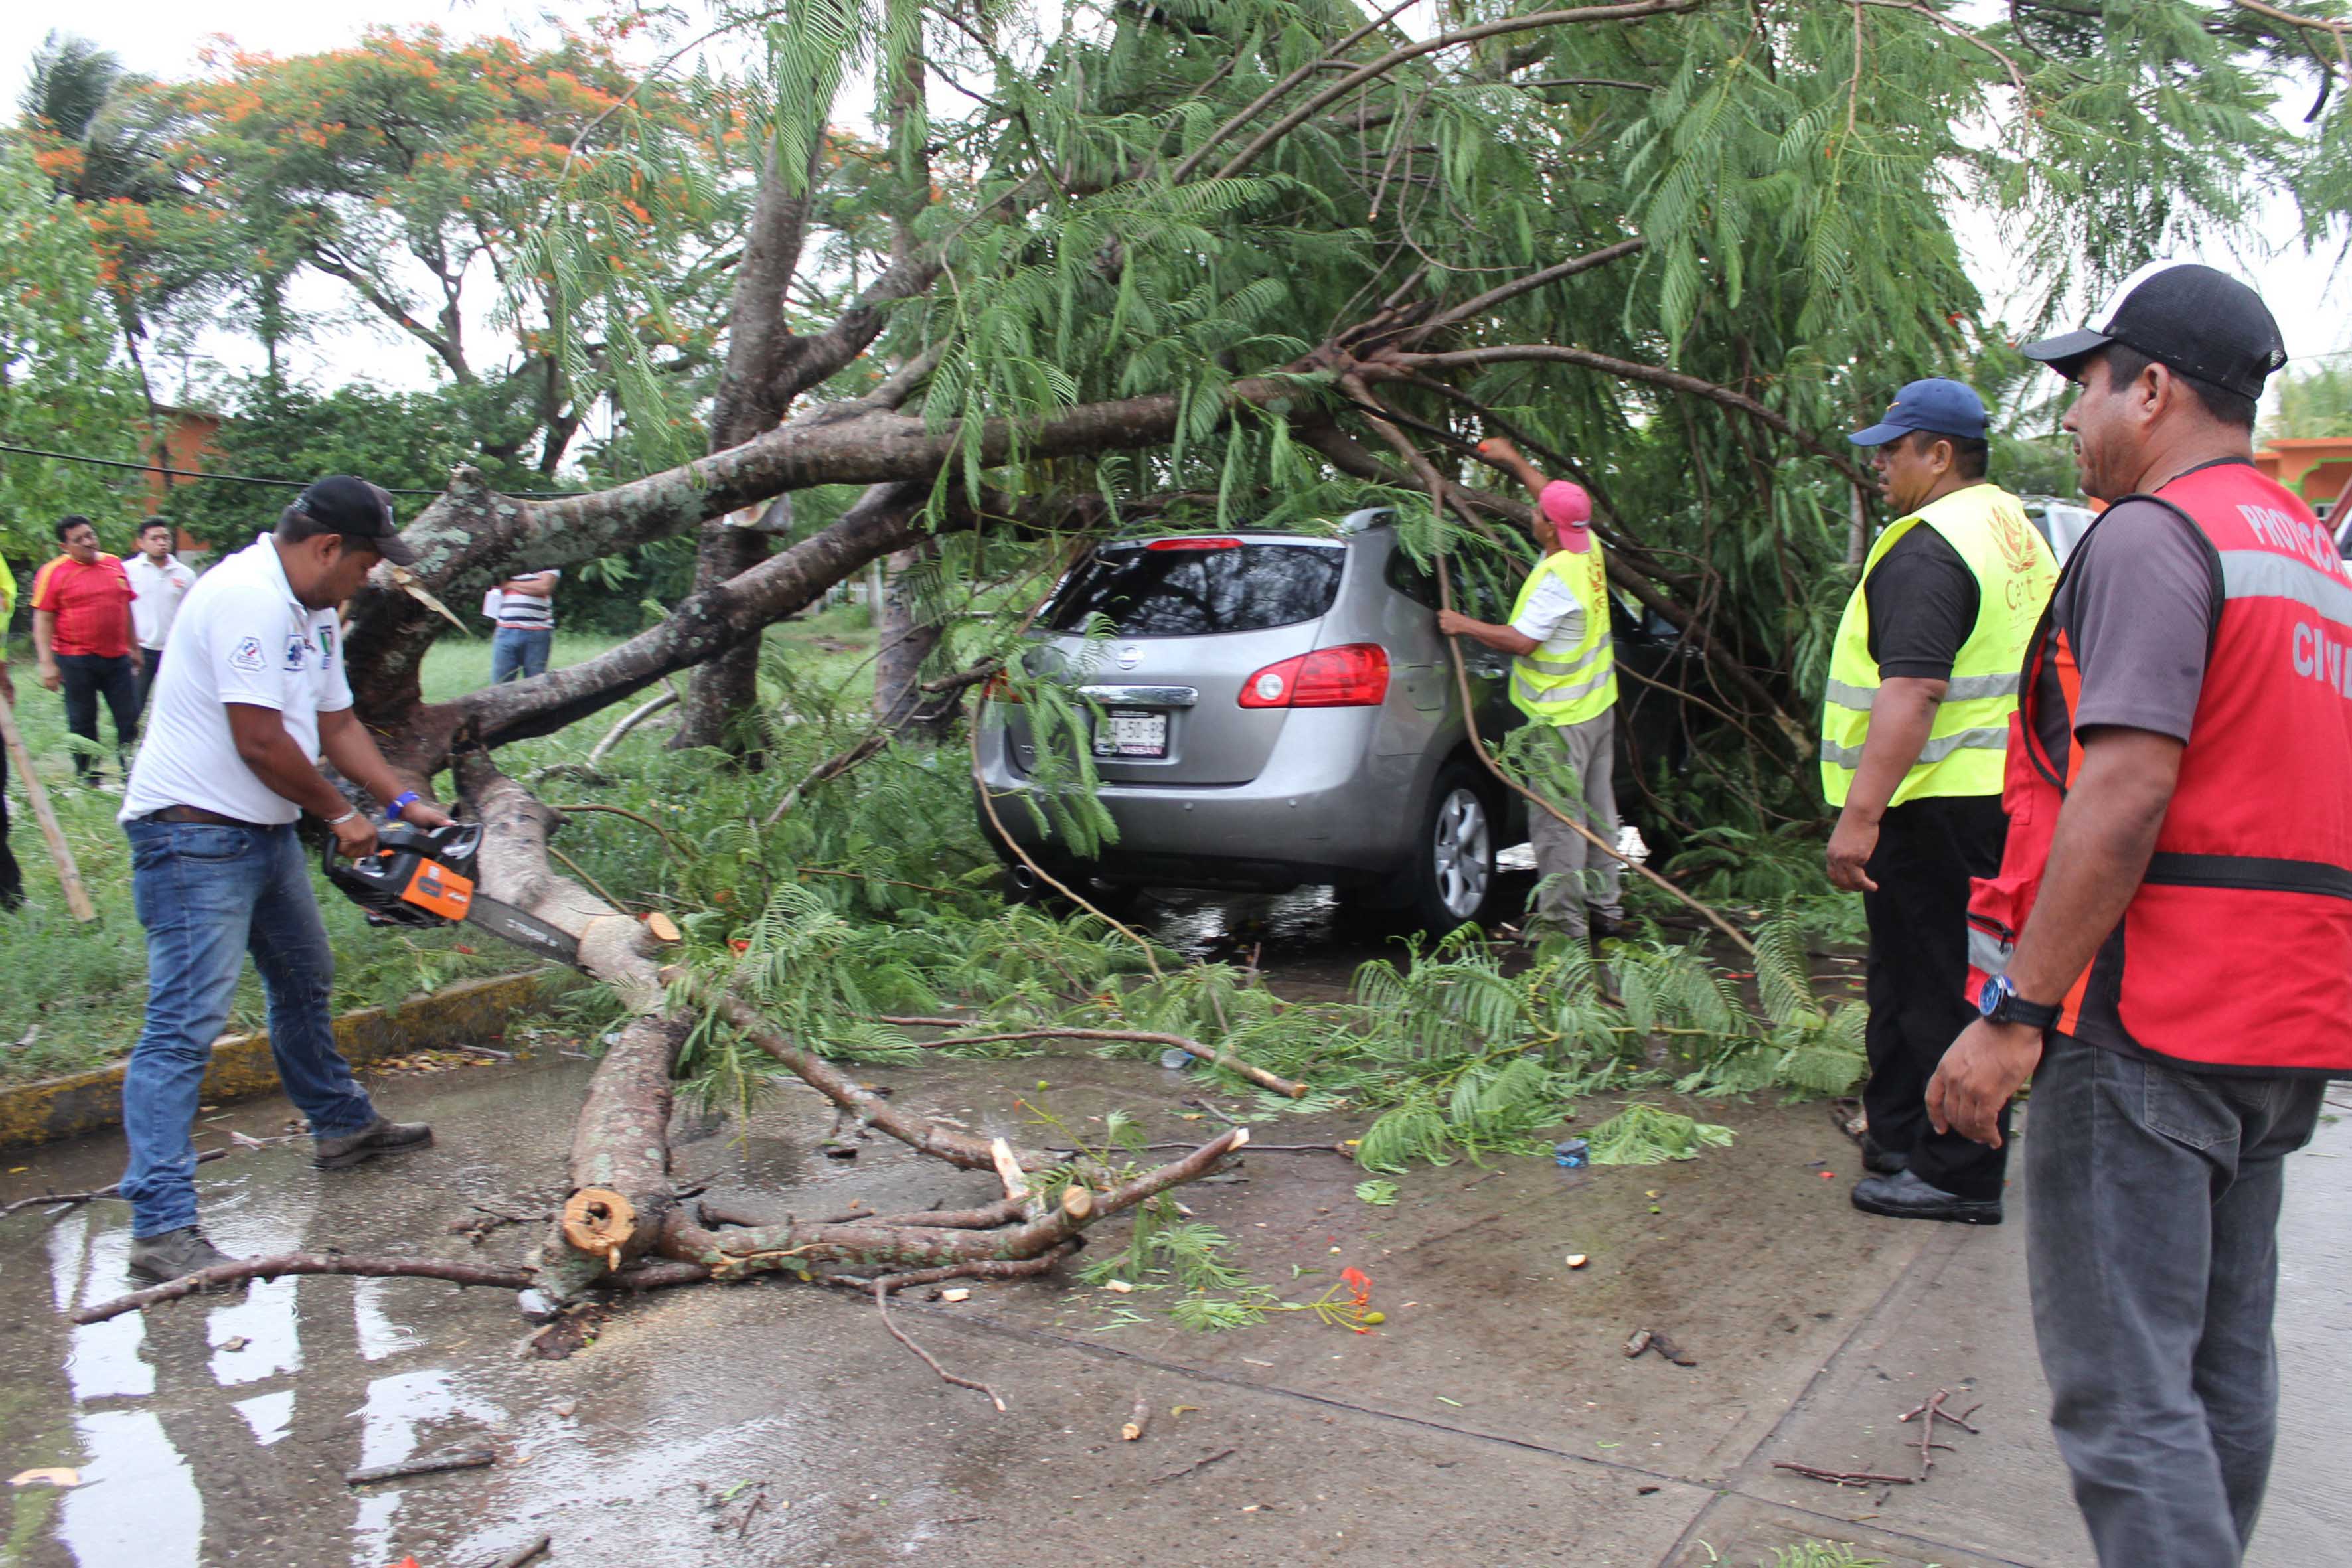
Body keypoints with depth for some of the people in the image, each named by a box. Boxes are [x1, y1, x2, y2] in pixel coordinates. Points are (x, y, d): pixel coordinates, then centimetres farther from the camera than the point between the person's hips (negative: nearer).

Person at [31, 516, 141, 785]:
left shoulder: (115, 565, 9)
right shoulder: (53, 573, -5)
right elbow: (43, 621, -7)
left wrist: (134, 648, 21)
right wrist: (47, 664, -14)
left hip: (117, 658, 4)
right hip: (76, 660, -4)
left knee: (129, 718, 5)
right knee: (82, 723, 6)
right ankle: (87, 779, 17)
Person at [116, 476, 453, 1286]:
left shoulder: (312, 613, 11)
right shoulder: (248, 597, -21)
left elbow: (336, 725, 16)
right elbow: (260, 741, -23)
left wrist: (406, 804, 8)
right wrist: (340, 814, -9)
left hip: (265, 830, 11)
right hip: (195, 836, -10)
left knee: (305, 982, 24)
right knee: (186, 1025, -12)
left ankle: (341, 1126, 43)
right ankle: (161, 1227, -11)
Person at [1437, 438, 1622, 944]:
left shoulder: (1556, 577, -24)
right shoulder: (1589, 549, 3)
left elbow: (1521, 641, -23)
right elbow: (1559, 500, 22)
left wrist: (1464, 625, -12)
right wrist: (1513, 460, 29)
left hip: (1561, 718, -10)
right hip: (1598, 704, 10)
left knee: (1557, 819, -3)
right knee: (1597, 810, 16)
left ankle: (1564, 919, 2)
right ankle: (1605, 906, 25)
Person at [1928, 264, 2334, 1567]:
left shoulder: (2152, 532, -11)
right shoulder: (2310, 552, 20)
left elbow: (2126, 791, -21)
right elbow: (2272, 789, 21)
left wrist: (2015, 1014, -21)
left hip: (2151, 1020, -10)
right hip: (2285, 1024, 10)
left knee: (2120, 1382, -6)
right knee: (2224, 1365, 17)